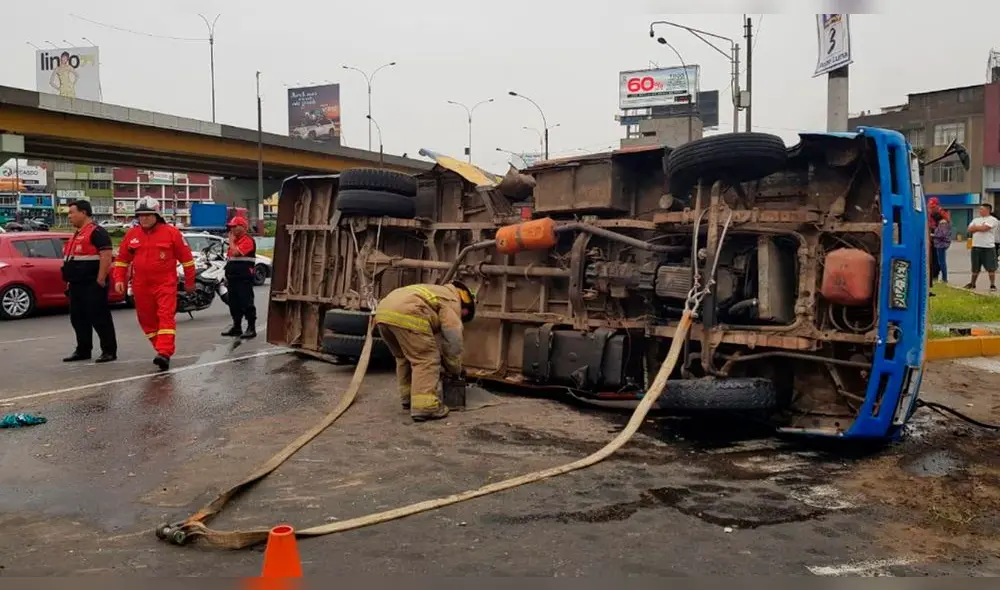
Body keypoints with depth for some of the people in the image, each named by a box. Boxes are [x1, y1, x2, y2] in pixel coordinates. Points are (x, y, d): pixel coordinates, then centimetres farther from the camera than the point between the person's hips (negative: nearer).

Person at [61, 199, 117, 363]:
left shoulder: (97, 232, -11)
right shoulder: (77, 234, 20)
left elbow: (106, 256, -20)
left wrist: (101, 280, -23)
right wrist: (70, 281, 22)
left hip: (92, 284, -10)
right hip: (77, 284, 10)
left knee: (99, 318, -6)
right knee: (78, 318, 13)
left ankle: (109, 351, 0)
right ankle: (83, 350, 22)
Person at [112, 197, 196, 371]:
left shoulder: (171, 233, -4)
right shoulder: (131, 235, 7)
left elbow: (186, 257, 1)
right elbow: (122, 259, 16)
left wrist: (189, 281, 5)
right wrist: (119, 279, 6)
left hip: (165, 284, -5)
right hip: (141, 286, 5)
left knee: (166, 316, -15)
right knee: (147, 319, 10)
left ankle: (164, 353, -22)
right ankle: (163, 348, 24)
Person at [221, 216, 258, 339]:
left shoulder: (247, 240, -13)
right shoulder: (235, 240, 20)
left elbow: (235, 252, -25)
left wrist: (231, 241, -9)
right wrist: (227, 274, 21)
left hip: (244, 278, -10)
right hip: (233, 278, 10)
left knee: (246, 303, -8)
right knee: (234, 303, 14)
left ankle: (251, 328, -5)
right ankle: (236, 327, 23)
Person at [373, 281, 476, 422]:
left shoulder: (438, 294, 38)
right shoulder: (452, 301, 13)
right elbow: (453, 340, 9)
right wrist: (456, 371, 21)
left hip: (383, 312, 9)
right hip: (405, 314, -9)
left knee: (404, 357, 25)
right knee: (426, 359, -2)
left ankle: (408, 398, 31)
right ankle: (424, 407, -9)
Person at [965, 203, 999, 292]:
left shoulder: (992, 220, -4)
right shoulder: (976, 220, 15)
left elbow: (984, 228, -18)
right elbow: (970, 230, 3)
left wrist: (975, 227, -1)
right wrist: (980, 228, -9)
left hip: (988, 247, -5)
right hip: (976, 247, 5)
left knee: (991, 268, -2)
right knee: (975, 268, 13)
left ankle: (992, 285, 4)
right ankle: (972, 284, 22)